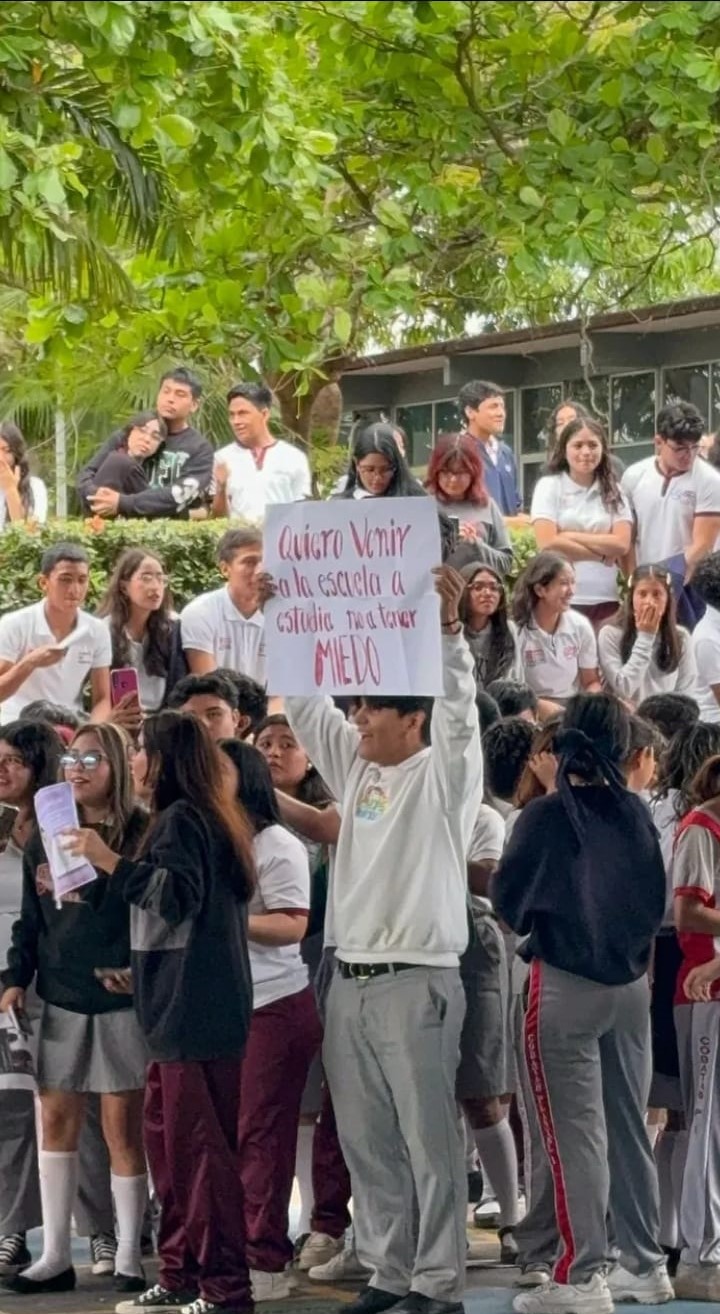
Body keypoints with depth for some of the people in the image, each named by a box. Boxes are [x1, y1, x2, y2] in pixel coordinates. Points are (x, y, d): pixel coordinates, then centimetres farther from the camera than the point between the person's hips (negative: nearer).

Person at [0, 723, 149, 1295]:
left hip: (122, 1000, -5)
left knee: (123, 1126, -1)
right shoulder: (47, 837, 10)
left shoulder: (143, 835, -4)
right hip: (61, 999, 5)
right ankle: (56, 1254, 11)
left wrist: (138, 972, -18)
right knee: (56, 1120, 5)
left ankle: (129, 1256, 8)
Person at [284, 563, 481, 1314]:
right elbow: (303, 704, 16)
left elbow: (458, 703, -19)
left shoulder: (443, 774, -4)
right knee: (366, 1142, 9)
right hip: (349, 981, 7)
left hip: (416, 983, -7)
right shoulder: (356, 769, 14)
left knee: (429, 1140, -4)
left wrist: (447, 629, -33)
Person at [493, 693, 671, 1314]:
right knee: (629, 1128, 13)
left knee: (576, 1132, -3)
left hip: (565, 984, -5)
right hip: (632, 985, 5)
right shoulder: (637, 814, 0)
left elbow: (507, 900, -2)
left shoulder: (545, 817, -12)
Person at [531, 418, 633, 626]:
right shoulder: (549, 486, 3)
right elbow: (548, 544, -8)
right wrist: (603, 554, -3)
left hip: (606, 600, 3)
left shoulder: (613, 491, 12)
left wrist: (570, 536, -6)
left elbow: (622, 544, 0)